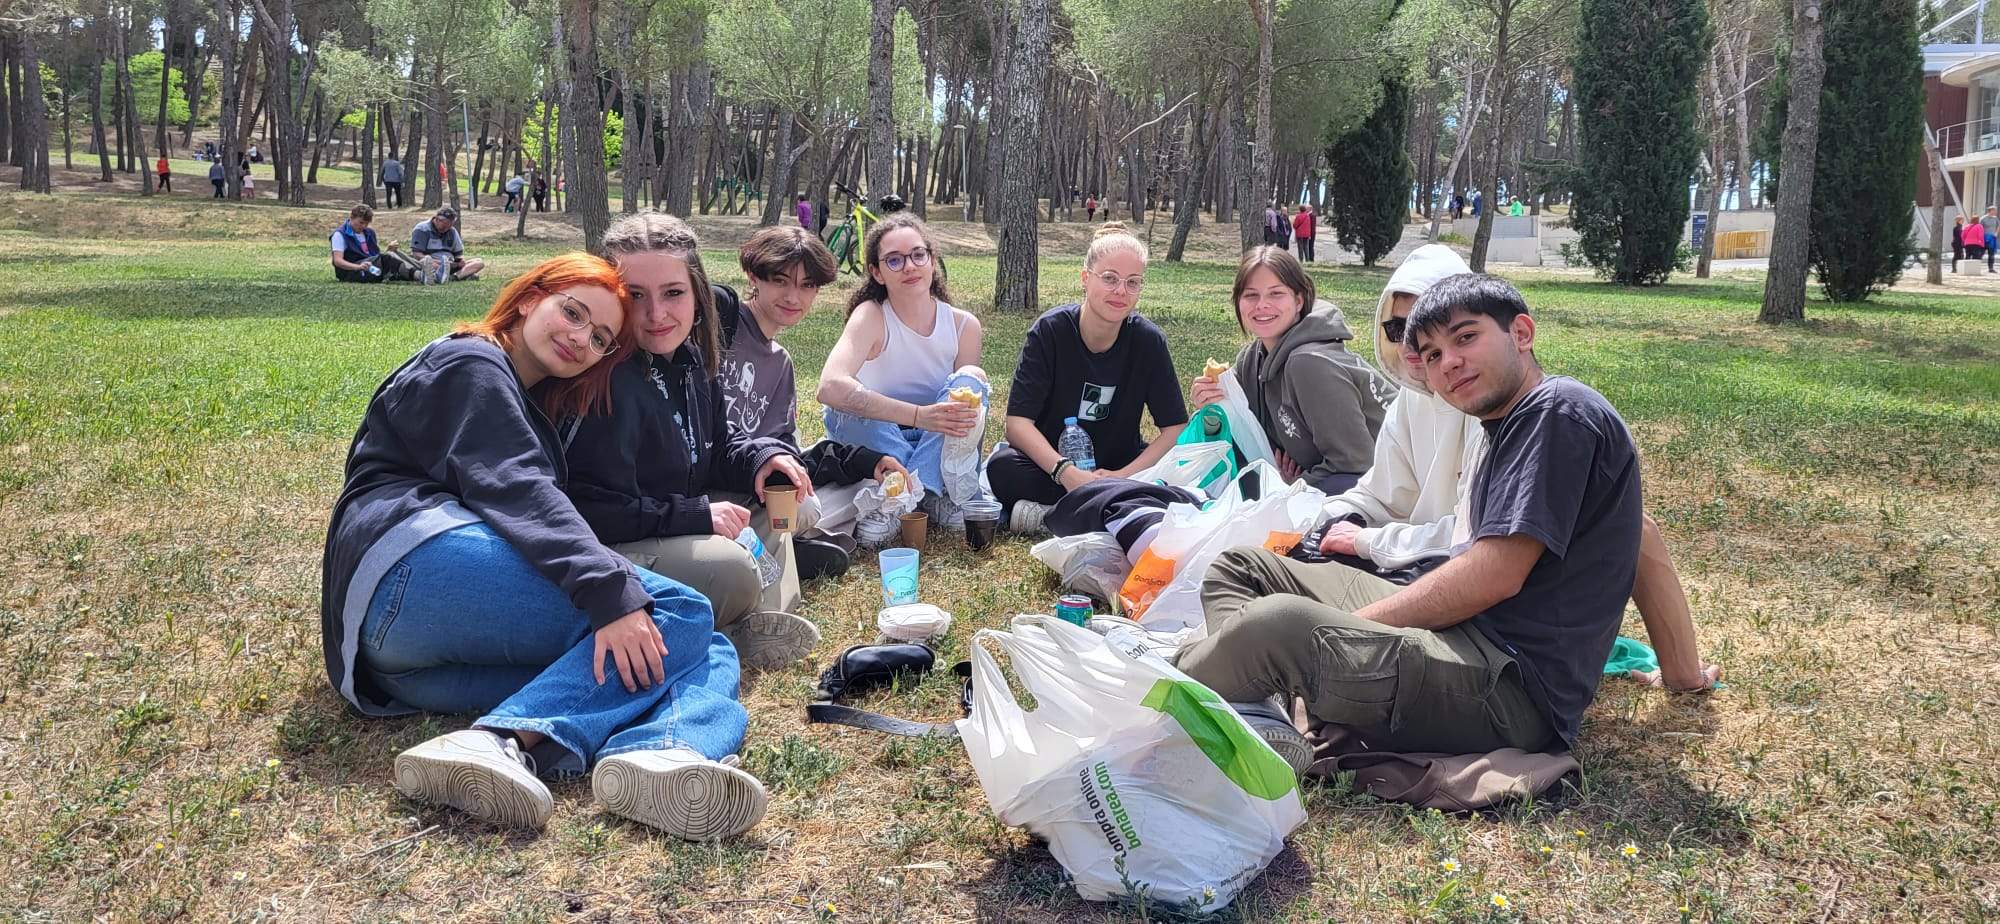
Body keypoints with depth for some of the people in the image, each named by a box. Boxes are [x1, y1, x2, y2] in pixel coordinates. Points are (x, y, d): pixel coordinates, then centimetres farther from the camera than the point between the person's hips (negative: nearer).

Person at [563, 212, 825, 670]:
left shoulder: (688, 357, 3)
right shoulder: (610, 381, -25)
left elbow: (717, 442, 18)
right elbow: (592, 508, -26)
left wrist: (762, 456, -3)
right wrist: (697, 514, -21)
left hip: (668, 525, 10)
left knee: (793, 506, 9)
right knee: (729, 568, -33)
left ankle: (737, 623, -3)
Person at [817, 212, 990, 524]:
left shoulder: (964, 326, -5)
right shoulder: (871, 316, -16)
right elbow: (830, 387, -34)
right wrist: (918, 415, -42)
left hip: (938, 449, 2)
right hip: (878, 446, -2)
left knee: (969, 380, -23)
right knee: (846, 407, -32)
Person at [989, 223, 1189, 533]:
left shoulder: (1148, 341, -9)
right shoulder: (1051, 330, -14)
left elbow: (1175, 427, -8)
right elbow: (1017, 421, -20)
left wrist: (1125, 475, -24)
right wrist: (1066, 472, -35)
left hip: (1119, 465, 2)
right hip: (1049, 459, -2)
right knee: (1002, 468, -33)